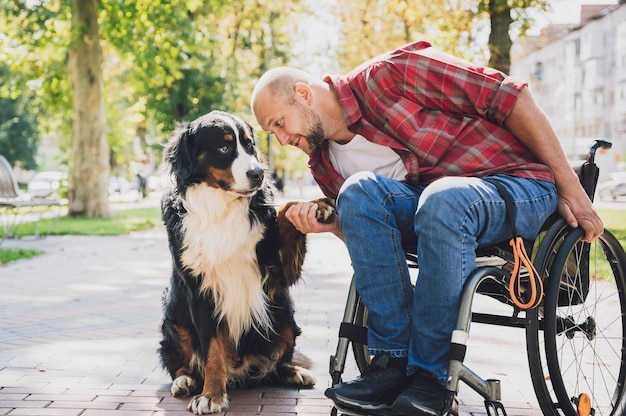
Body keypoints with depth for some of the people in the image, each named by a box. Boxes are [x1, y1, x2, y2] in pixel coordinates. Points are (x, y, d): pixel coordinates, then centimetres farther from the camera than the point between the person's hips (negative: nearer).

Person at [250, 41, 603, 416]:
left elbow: (510, 96, -13)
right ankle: (393, 359, -20)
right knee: (359, 190, -21)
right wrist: (330, 224, -12)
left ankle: (429, 371, -23)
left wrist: (570, 188, -12)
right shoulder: (325, 165, 7)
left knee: (442, 200, -37)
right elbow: (365, 234, 10)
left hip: (520, 184, -5)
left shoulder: (388, 75, -13)